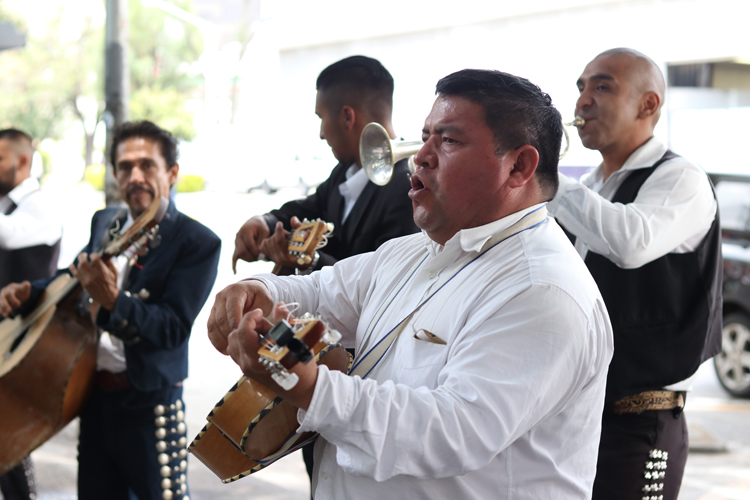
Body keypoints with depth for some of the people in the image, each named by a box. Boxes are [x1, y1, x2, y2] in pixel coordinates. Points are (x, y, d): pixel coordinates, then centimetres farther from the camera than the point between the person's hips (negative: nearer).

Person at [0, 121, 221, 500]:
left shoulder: (197, 243, -13)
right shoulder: (105, 223, 9)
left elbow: (173, 327, -21)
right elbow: (75, 277, 24)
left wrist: (113, 301, -36)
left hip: (147, 401, -6)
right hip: (94, 395, 6)